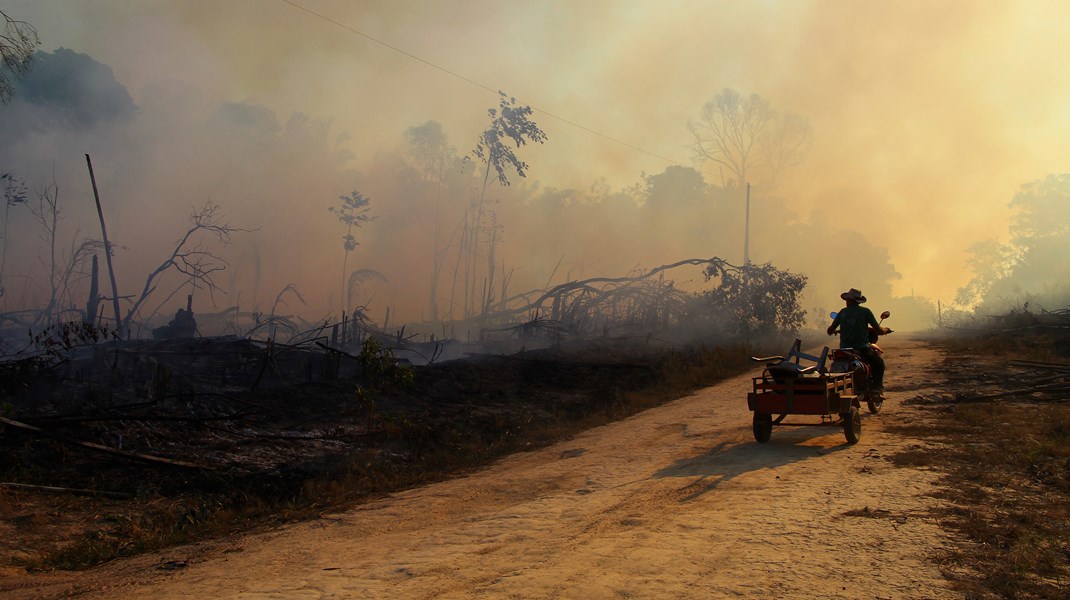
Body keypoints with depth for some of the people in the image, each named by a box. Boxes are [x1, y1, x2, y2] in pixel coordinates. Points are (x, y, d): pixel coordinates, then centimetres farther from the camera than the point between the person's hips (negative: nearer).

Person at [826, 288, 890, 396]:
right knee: (879, 363, 19)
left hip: (844, 348, 2)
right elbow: (878, 329, -2)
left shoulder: (842, 312, 5)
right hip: (863, 348, -2)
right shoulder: (865, 311, -2)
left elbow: (829, 331, 8)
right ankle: (877, 388, 4)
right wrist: (885, 330, 21)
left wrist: (832, 331, 32)